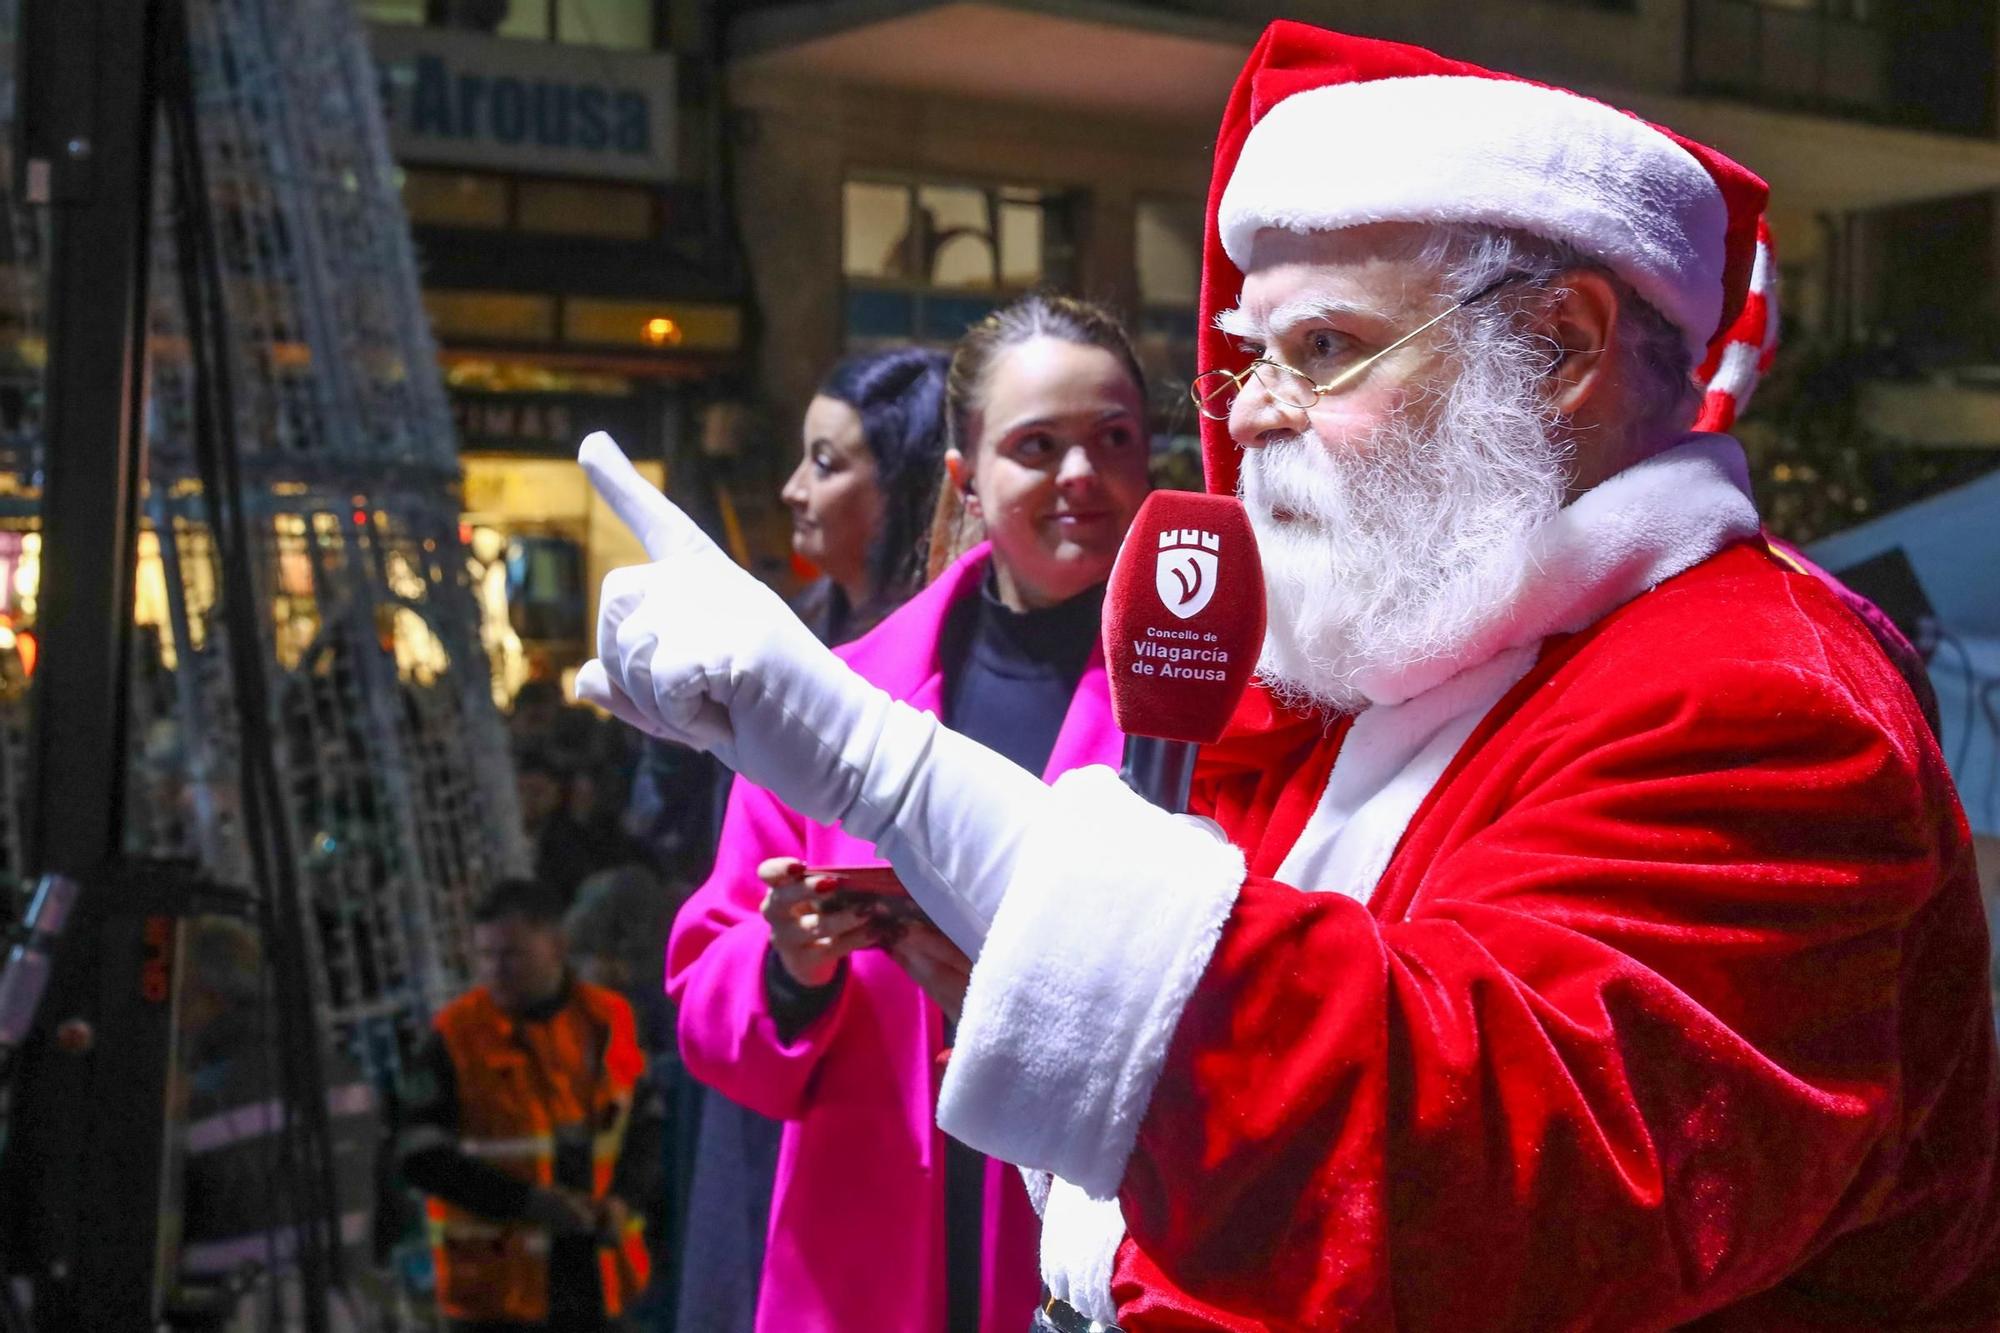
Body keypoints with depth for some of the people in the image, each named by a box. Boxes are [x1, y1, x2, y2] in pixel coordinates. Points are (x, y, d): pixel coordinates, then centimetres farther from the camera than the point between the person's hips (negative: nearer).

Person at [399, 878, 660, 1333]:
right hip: (497, 1278, -4)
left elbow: (645, 1123, 12)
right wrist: (526, 1200, -19)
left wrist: (624, 1198, -8)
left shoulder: (606, 1021, 2)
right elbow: (421, 1157, -11)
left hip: (593, 1273, 4)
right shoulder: (457, 1036, -9)